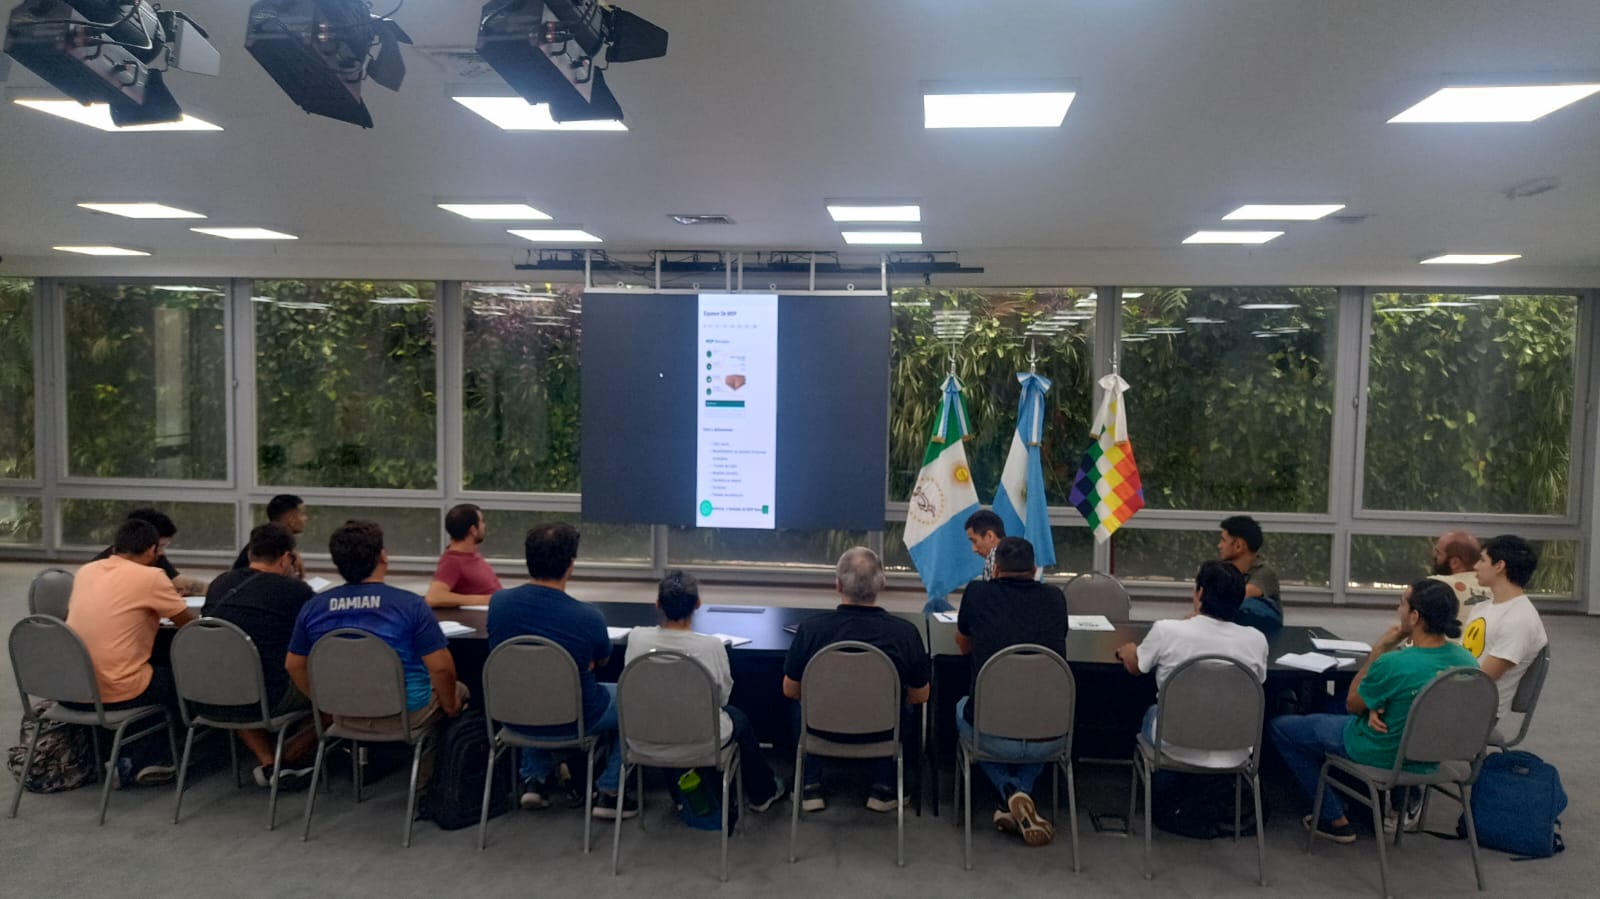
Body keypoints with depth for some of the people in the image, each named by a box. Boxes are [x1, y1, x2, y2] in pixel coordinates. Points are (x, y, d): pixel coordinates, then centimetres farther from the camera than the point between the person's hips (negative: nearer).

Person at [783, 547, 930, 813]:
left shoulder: (810, 629, -20)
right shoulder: (906, 632, -19)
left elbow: (790, 691, -4)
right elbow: (920, 697, -5)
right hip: (882, 734, 0)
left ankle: (810, 787, 24)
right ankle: (884, 788, 24)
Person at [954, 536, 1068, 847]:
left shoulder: (977, 592, 1)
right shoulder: (1055, 598, 6)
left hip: (994, 736, -2)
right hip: (1051, 742, 2)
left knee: (962, 707, 34)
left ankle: (1010, 791, 12)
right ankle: (1023, 797, 16)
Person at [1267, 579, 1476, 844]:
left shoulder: (1393, 664, -33)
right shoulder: (1465, 660, -13)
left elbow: (1352, 705, -13)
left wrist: (1378, 650, -13)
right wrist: (1379, 708, -10)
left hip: (1382, 755, -7)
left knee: (1279, 726, 9)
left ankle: (1335, 819, 12)